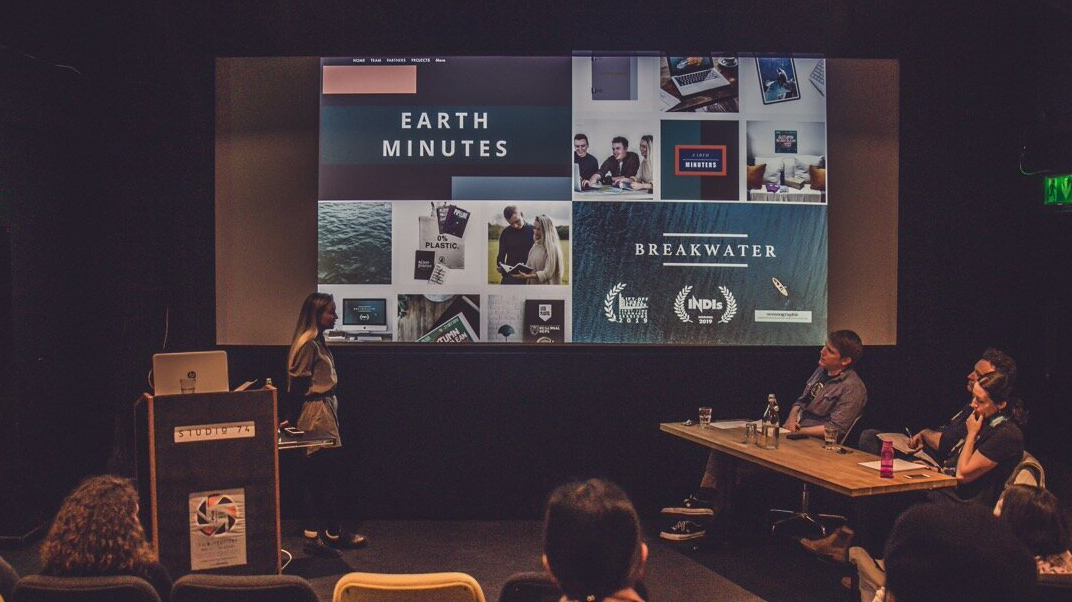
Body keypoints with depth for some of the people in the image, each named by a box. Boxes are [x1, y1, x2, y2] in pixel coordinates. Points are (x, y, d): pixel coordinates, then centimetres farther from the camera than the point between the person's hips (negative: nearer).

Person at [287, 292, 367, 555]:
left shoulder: (317, 341, 14)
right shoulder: (308, 344, -16)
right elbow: (298, 385, -18)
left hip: (325, 412, 10)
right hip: (317, 414, -10)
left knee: (315, 476, 10)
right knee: (330, 472, -3)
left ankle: (314, 534, 15)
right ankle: (333, 533, 7)